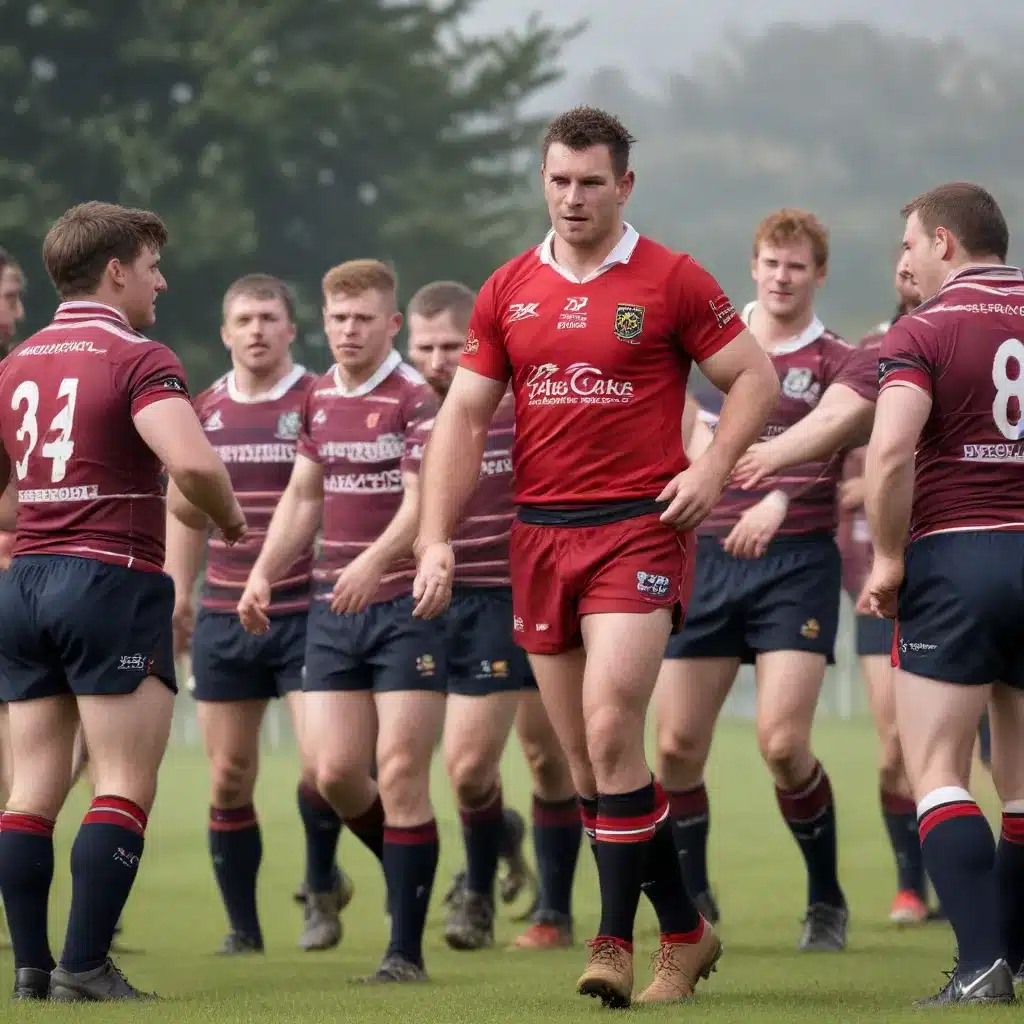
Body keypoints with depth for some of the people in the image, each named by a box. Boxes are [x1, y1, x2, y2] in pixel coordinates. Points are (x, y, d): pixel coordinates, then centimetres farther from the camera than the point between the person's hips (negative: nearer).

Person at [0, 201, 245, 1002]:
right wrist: (230, 518, -6)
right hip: (112, 579, -7)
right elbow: (193, 461, -25)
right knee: (125, 786, -4)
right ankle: (85, 965, -11)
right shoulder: (139, 360, -10)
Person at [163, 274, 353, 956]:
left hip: (306, 612, -4)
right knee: (229, 778, 4)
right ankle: (243, 928, 14)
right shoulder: (204, 412, 9)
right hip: (224, 615, 4)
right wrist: (178, 593, 15)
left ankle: (322, 885, 14)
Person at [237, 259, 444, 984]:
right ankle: (416, 876, 27)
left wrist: (375, 561, -35)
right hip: (334, 607, 7)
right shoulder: (318, 398, 13)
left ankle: (407, 949, -1)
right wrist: (264, 574, 10)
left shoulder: (418, 398, -10)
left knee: (400, 773, -7)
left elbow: (422, 499, -20)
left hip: (407, 604, -7)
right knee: (335, 773, 1)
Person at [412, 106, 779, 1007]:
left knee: (610, 731, -18)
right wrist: (436, 541, 3)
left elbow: (756, 377, 3)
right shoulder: (508, 290, 10)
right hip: (539, 536, 5)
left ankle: (617, 939, -10)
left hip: (640, 528, -5)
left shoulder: (671, 281, -1)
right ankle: (684, 932, 17)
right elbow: (464, 417, 11)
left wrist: (711, 470, -12)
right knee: (583, 756, 5)